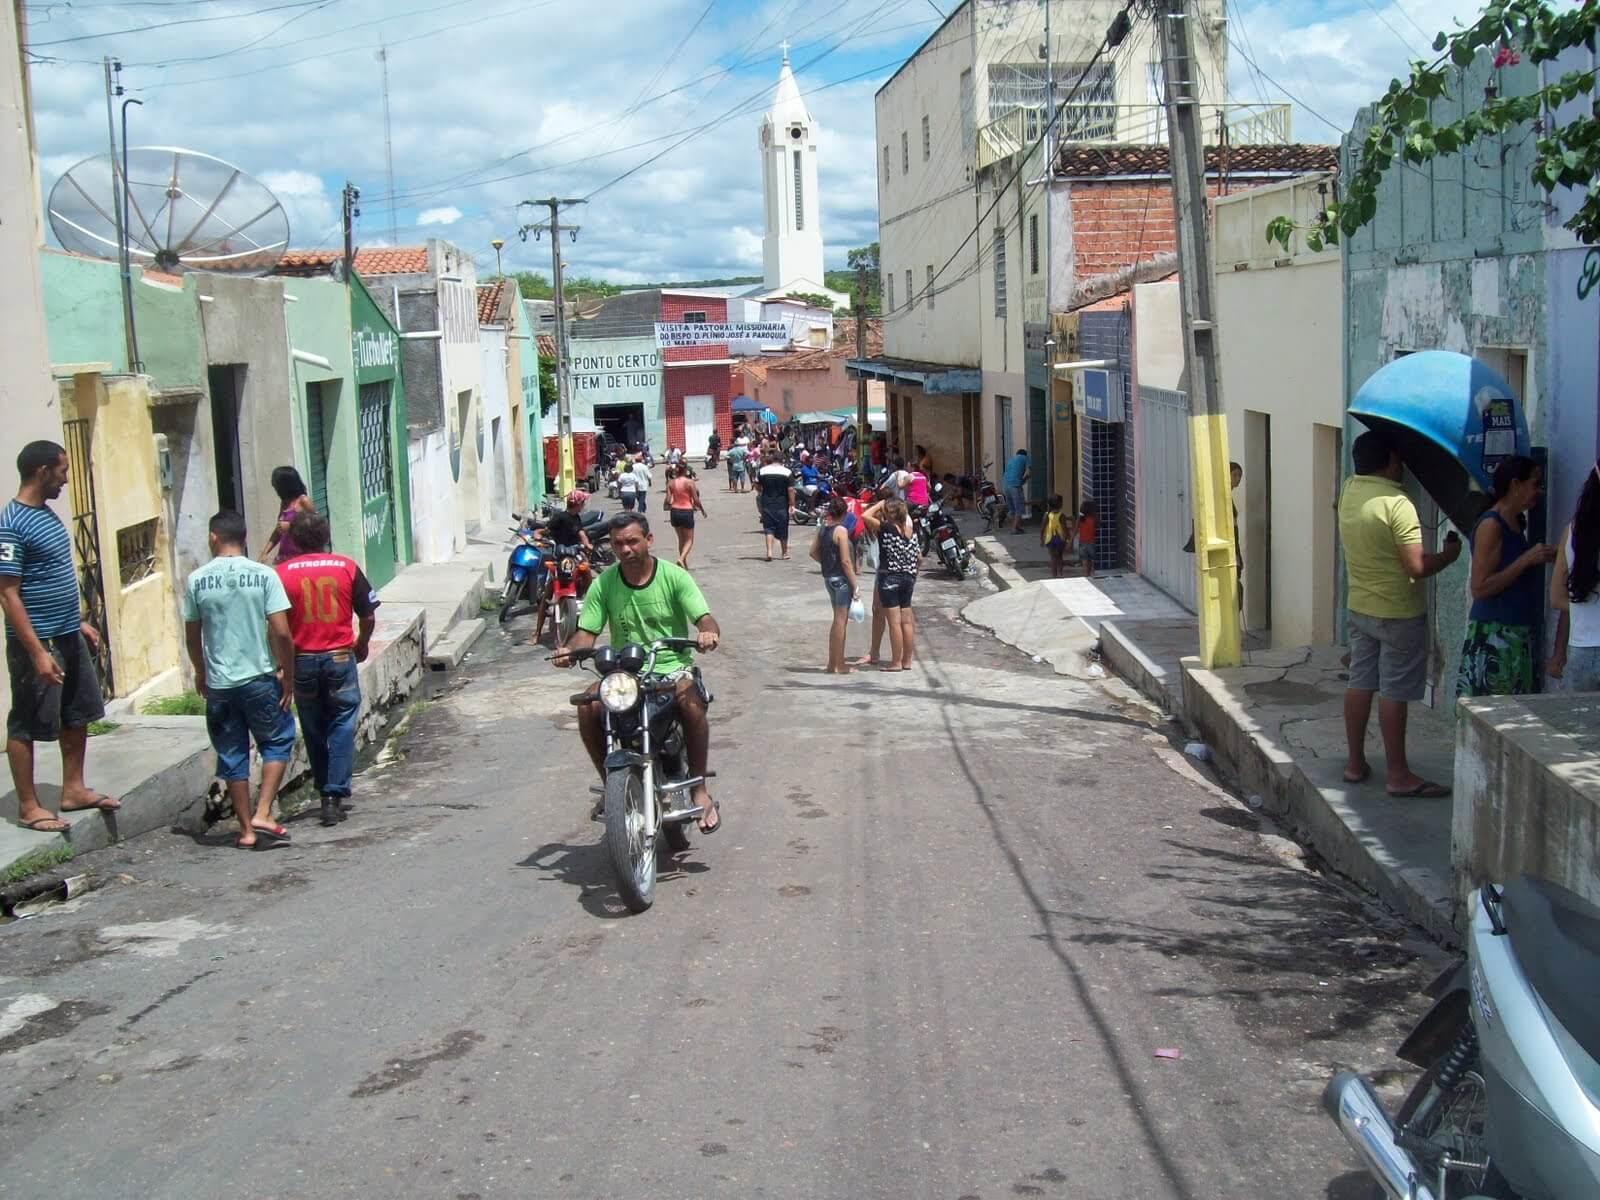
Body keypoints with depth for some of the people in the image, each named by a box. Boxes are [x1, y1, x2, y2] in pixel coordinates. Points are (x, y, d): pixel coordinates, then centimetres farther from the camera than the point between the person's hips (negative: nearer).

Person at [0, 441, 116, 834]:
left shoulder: (46, 514, 10)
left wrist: (80, 622, 22)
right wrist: (38, 651, -23)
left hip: (69, 637, 9)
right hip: (37, 643, -9)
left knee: (78, 714, 17)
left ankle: (74, 789, 29)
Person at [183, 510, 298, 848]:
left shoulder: (196, 581, -2)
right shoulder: (264, 575, -8)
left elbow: (192, 636, 6)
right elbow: (281, 633, -11)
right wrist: (288, 674, 1)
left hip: (218, 683, 2)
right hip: (260, 678, -2)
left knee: (232, 756, 11)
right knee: (277, 743, 15)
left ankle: (246, 830, 15)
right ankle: (262, 814, 3)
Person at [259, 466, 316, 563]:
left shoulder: (303, 501, -5)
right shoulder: (284, 503, 15)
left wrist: (290, 527, -12)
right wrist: (264, 553, 13)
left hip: (301, 555, -7)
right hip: (284, 556, 7)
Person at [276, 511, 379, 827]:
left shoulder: (282, 573, -3)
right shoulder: (347, 568, -2)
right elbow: (368, 616, 1)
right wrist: (362, 645, 20)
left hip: (302, 661, 1)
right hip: (340, 658, -1)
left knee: (314, 730, 14)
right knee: (342, 727, 4)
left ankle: (326, 793, 22)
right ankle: (336, 795, -5)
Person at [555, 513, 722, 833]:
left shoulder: (674, 576, -2)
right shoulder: (604, 584, 5)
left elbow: (705, 618, -10)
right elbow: (587, 631, 0)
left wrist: (709, 633, -35)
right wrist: (571, 650, -24)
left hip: (673, 666, -2)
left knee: (691, 698, -35)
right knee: (588, 704, -27)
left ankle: (700, 790, -21)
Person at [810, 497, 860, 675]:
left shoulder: (823, 528, 5)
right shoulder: (841, 530, -17)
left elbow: (814, 551, 13)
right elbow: (846, 561, -19)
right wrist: (855, 585, -14)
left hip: (829, 578, 8)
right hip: (841, 578, -8)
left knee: (839, 621, 18)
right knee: (840, 621, 0)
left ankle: (832, 663, 24)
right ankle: (839, 665, 6)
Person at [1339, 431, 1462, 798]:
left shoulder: (1349, 492, 0)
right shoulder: (1396, 504, -22)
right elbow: (1417, 567, -22)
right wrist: (1450, 553, -4)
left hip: (1360, 607, 7)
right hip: (1398, 613, -7)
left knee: (1360, 683, 13)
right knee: (1394, 692, -1)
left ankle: (1355, 762, 21)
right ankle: (1398, 774, 6)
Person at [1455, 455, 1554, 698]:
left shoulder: (1516, 523, 13)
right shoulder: (1491, 525, -13)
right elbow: (1480, 588, -18)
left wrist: (1544, 558, 12)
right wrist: (1526, 559, -18)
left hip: (1517, 633, 9)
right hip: (1493, 634, -9)